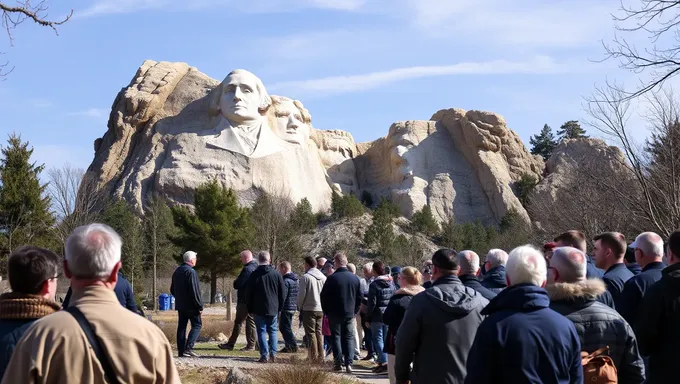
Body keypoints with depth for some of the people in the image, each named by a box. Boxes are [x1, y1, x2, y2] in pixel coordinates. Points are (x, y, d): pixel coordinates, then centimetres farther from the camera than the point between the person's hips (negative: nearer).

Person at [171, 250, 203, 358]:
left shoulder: (177, 271, 12)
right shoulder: (191, 272, -15)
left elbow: (172, 289, 20)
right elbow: (195, 291, -19)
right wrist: (200, 306, -14)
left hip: (180, 305, 8)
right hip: (191, 305, -8)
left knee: (181, 327, 9)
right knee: (197, 325, -1)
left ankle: (181, 350, 9)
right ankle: (188, 347, -12)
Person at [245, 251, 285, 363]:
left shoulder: (254, 275, -5)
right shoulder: (276, 274, 0)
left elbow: (248, 293, -1)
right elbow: (283, 292, 5)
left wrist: (250, 308, 9)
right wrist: (280, 306, 14)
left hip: (259, 309, -2)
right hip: (273, 309, 2)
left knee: (261, 331, 2)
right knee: (273, 331, 12)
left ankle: (264, 355, -2)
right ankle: (273, 354, 5)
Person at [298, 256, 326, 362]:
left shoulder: (305, 277, -11)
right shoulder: (323, 277, 6)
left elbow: (301, 294, -11)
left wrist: (300, 306, 3)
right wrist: (323, 305, 13)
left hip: (308, 309, -5)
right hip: (321, 309, 5)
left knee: (311, 333, 0)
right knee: (319, 332, 13)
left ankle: (313, 357, -2)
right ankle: (320, 356, 14)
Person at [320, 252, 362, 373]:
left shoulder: (332, 278, -12)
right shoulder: (355, 278, 1)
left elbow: (324, 297, -6)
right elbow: (359, 297, 7)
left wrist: (326, 312, 7)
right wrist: (354, 311, 14)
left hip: (334, 314, -3)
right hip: (349, 314, 3)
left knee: (336, 337, 6)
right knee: (348, 337, 9)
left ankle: (338, 363, 3)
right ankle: (349, 363, 2)